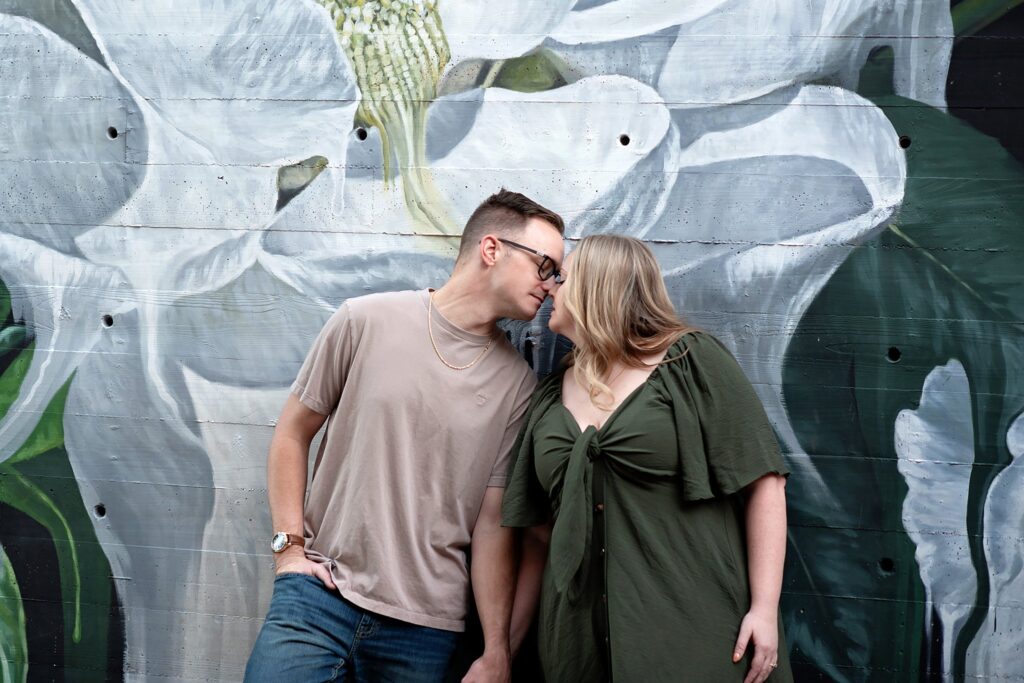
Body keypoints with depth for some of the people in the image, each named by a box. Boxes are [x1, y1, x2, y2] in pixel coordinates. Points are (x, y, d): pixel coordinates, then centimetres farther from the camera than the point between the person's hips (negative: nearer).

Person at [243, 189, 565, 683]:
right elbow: (292, 435, 7)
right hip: (320, 594, -1)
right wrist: (290, 545, -2)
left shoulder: (516, 384, 2)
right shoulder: (366, 322, -1)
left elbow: (493, 521, 2)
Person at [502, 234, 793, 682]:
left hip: (694, 634, -5)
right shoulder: (550, 400, 12)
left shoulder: (692, 361, -3)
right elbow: (539, 530, 15)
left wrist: (765, 609, -14)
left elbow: (763, 481, -8)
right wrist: (506, 640, 13)